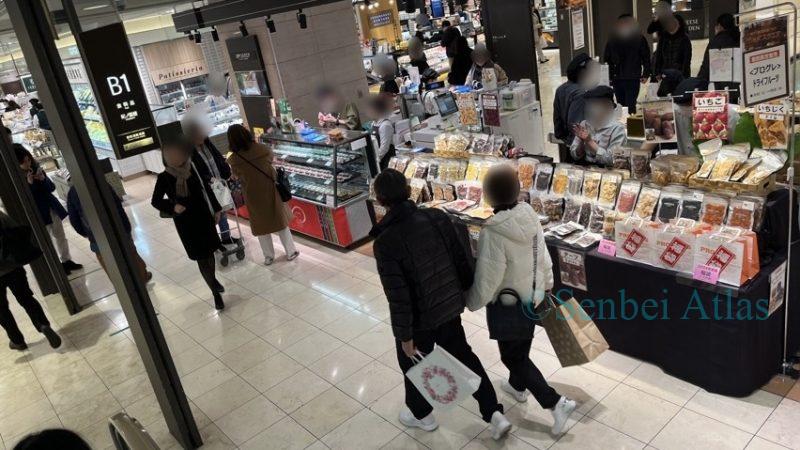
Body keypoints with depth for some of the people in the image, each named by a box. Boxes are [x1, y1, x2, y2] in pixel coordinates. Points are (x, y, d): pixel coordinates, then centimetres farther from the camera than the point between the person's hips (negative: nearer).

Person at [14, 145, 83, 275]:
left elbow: (52, 188, 2)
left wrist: (43, 179, -16)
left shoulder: (36, 169, 0)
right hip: (38, 214, -5)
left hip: (52, 208, 5)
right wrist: (29, 184, -28)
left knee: (60, 235, 14)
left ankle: (67, 260, 28)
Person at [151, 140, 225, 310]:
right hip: (185, 224, -3)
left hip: (204, 217, 3)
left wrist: (216, 209, 11)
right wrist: (173, 207, -22)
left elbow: (206, 189, 5)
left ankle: (213, 280, 43)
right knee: (202, 258, 1)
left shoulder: (193, 170, -10)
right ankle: (216, 293, 12)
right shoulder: (164, 178, -15)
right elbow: (155, 201, -4)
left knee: (209, 252, 18)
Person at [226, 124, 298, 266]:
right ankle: (291, 252, 26)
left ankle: (269, 257, 27)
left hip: (254, 197, -1)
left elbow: (236, 176, 1)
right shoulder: (262, 149, -13)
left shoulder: (234, 159, -17)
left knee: (261, 226, 16)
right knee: (281, 221, 16)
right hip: (271, 191, 1)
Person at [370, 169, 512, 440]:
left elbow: (398, 295, -23)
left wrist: (405, 336, -11)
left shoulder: (386, 241, -26)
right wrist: (466, 292, 15)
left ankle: (422, 415, 48)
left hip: (419, 319, -4)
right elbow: (464, 260, -3)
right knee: (464, 356, 25)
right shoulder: (438, 218, -11)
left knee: (414, 365, 23)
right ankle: (494, 414, 29)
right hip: (450, 307, 5)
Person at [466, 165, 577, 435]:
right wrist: (546, 285, 20)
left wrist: (471, 302, -6)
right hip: (532, 297, 7)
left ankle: (556, 403, 10)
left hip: (508, 305, -7)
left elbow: (486, 282, -25)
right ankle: (518, 387, 51)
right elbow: (543, 257, 2)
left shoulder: (493, 233, -32)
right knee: (520, 350, 28)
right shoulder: (530, 218, -12)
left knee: (513, 356, 11)